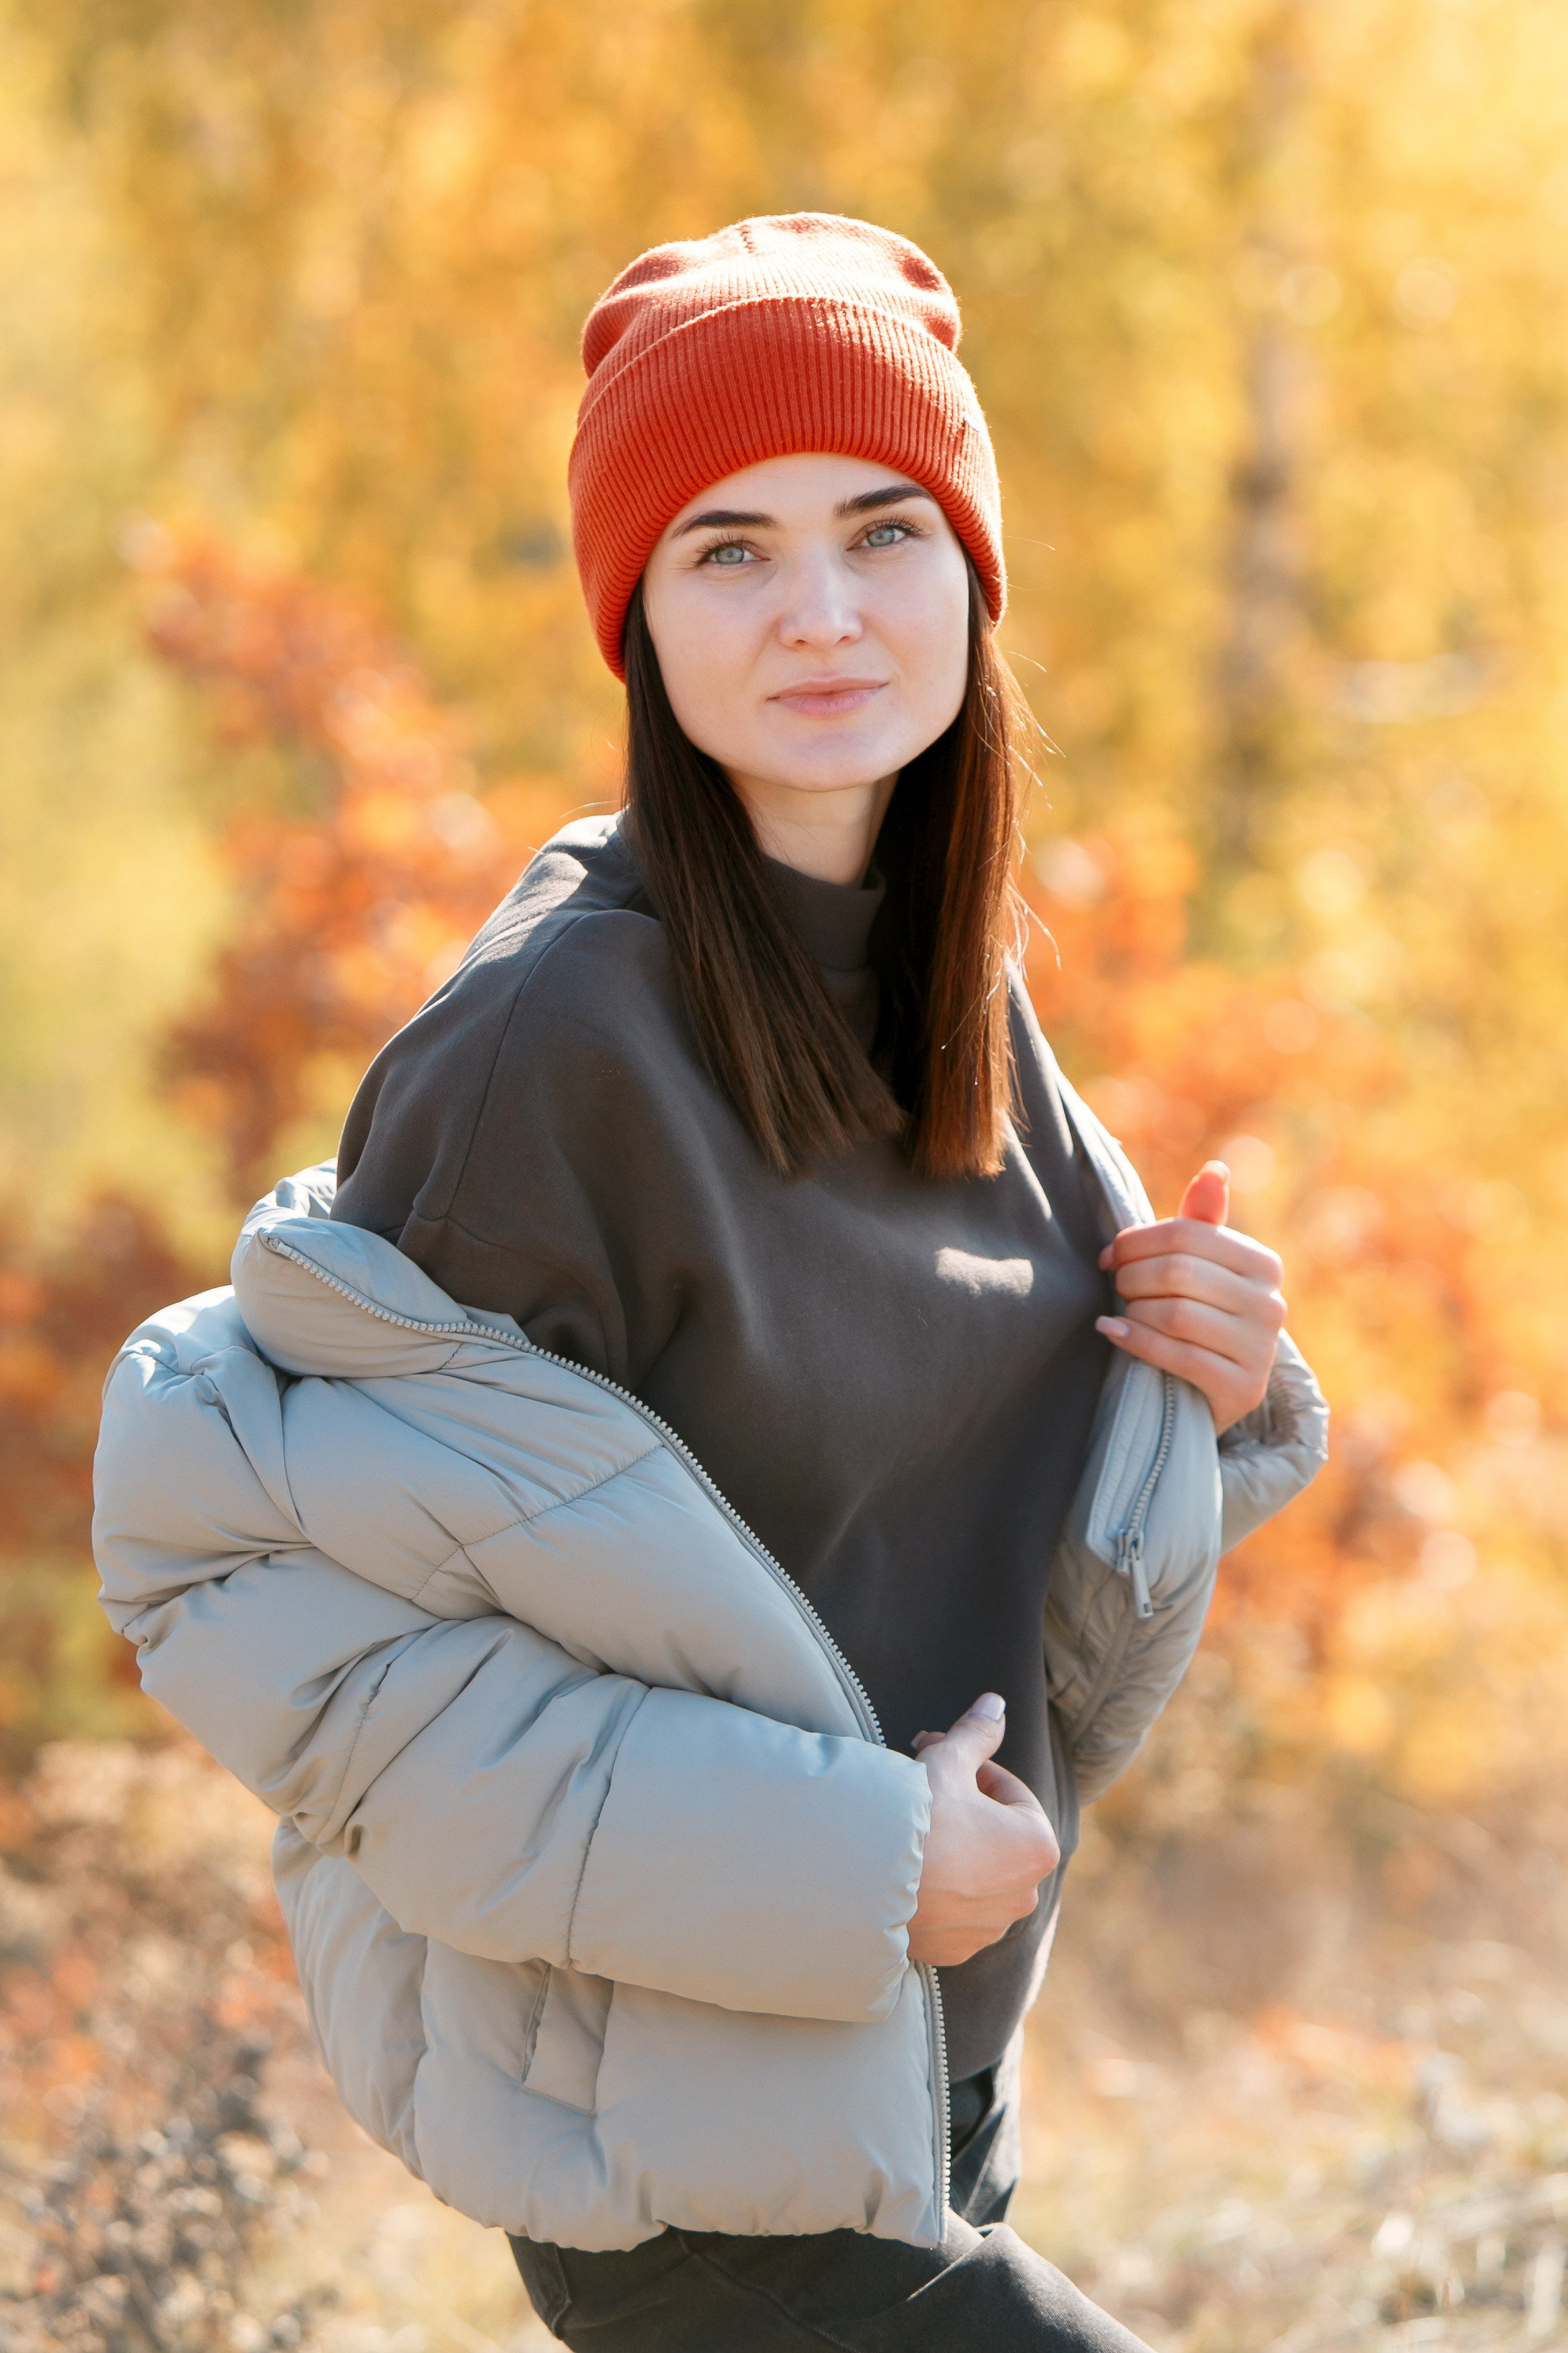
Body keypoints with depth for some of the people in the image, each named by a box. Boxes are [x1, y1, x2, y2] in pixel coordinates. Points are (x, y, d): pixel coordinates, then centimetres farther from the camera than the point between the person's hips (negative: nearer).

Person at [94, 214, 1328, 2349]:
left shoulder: (948, 980, 3)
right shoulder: (561, 1033, -20)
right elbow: (242, 1567, -20)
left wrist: (1205, 1385, -8)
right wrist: (815, 1854, -22)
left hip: (922, 2066, 7)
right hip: (684, 2131, -7)